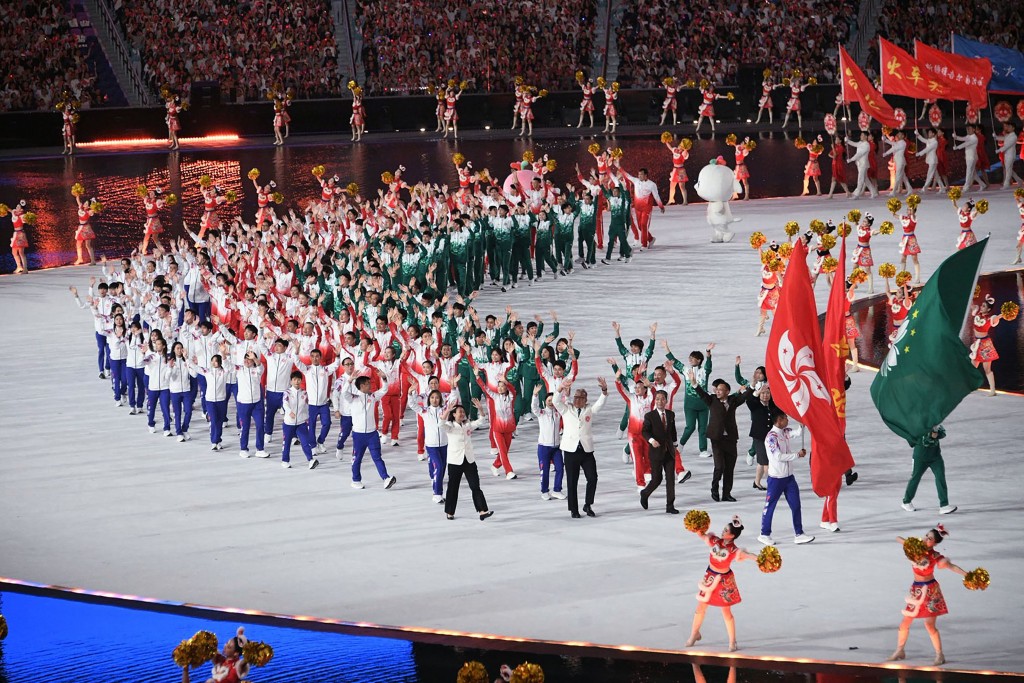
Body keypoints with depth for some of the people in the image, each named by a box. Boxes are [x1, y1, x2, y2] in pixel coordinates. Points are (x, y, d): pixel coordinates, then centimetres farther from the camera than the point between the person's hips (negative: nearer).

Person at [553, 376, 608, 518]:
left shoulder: (589, 410, 12)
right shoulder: (566, 409, 10)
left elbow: (600, 403, -3)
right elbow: (556, 401, -6)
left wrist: (604, 390, -22)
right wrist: (561, 388, -25)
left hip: (587, 450, 1)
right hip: (571, 451, -1)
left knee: (592, 478, -5)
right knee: (572, 482, 2)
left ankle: (588, 505, 13)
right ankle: (574, 510, 10)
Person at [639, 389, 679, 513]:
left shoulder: (671, 415, 8)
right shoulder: (649, 416, -6)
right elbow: (645, 431, -14)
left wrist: (674, 443, 20)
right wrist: (651, 440, -31)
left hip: (669, 452, 4)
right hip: (656, 452, -4)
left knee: (670, 479, 0)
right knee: (656, 479, 0)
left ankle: (670, 506, 4)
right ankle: (645, 494, 30)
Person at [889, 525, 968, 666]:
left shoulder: (935, 556, -16)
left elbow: (952, 566, -24)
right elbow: (898, 538, 2)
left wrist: (967, 575, -37)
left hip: (930, 590, -6)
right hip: (916, 590, 6)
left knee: (929, 625, -10)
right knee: (905, 623, 11)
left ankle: (939, 655, 3)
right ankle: (899, 651, 29)